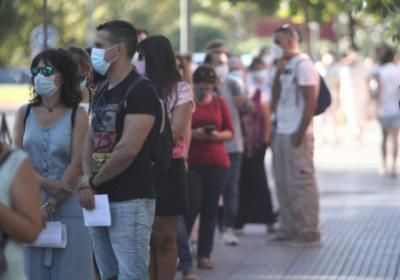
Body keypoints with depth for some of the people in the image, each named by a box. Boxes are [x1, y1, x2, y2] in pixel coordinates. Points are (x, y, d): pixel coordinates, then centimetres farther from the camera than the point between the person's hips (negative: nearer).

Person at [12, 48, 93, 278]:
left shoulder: (77, 115, -1)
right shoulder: (25, 113, 9)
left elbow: (76, 165, -7)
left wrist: (50, 206, -12)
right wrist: (45, 182, -15)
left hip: (69, 207, -3)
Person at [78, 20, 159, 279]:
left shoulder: (140, 91, -11)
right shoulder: (101, 93, 16)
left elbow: (128, 149, -18)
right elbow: (91, 140, 15)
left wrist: (93, 181, -8)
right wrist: (87, 179, -4)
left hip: (130, 200, -8)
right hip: (99, 199, 8)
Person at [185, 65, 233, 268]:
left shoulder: (220, 103, 8)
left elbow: (230, 132, 8)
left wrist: (218, 135, -12)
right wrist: (193, 133, -18)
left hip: (217, 162, 3)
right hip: (190, 162, -3)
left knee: (210, 209, 2)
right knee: (191, 208, -7)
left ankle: (204, 255, 7)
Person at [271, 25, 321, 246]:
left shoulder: (303, 64, -10)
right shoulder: (286, 65, 16)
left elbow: (311, 101, -15)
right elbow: (276, 98, 19)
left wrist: (300, 132, -18)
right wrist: (278, 73, 6)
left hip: (296, 134, -9)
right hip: (282, 132, 9)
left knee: (301, 182, -6)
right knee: (283, 183, 12)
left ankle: (309, 231, -2)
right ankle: (289, 228, 20)